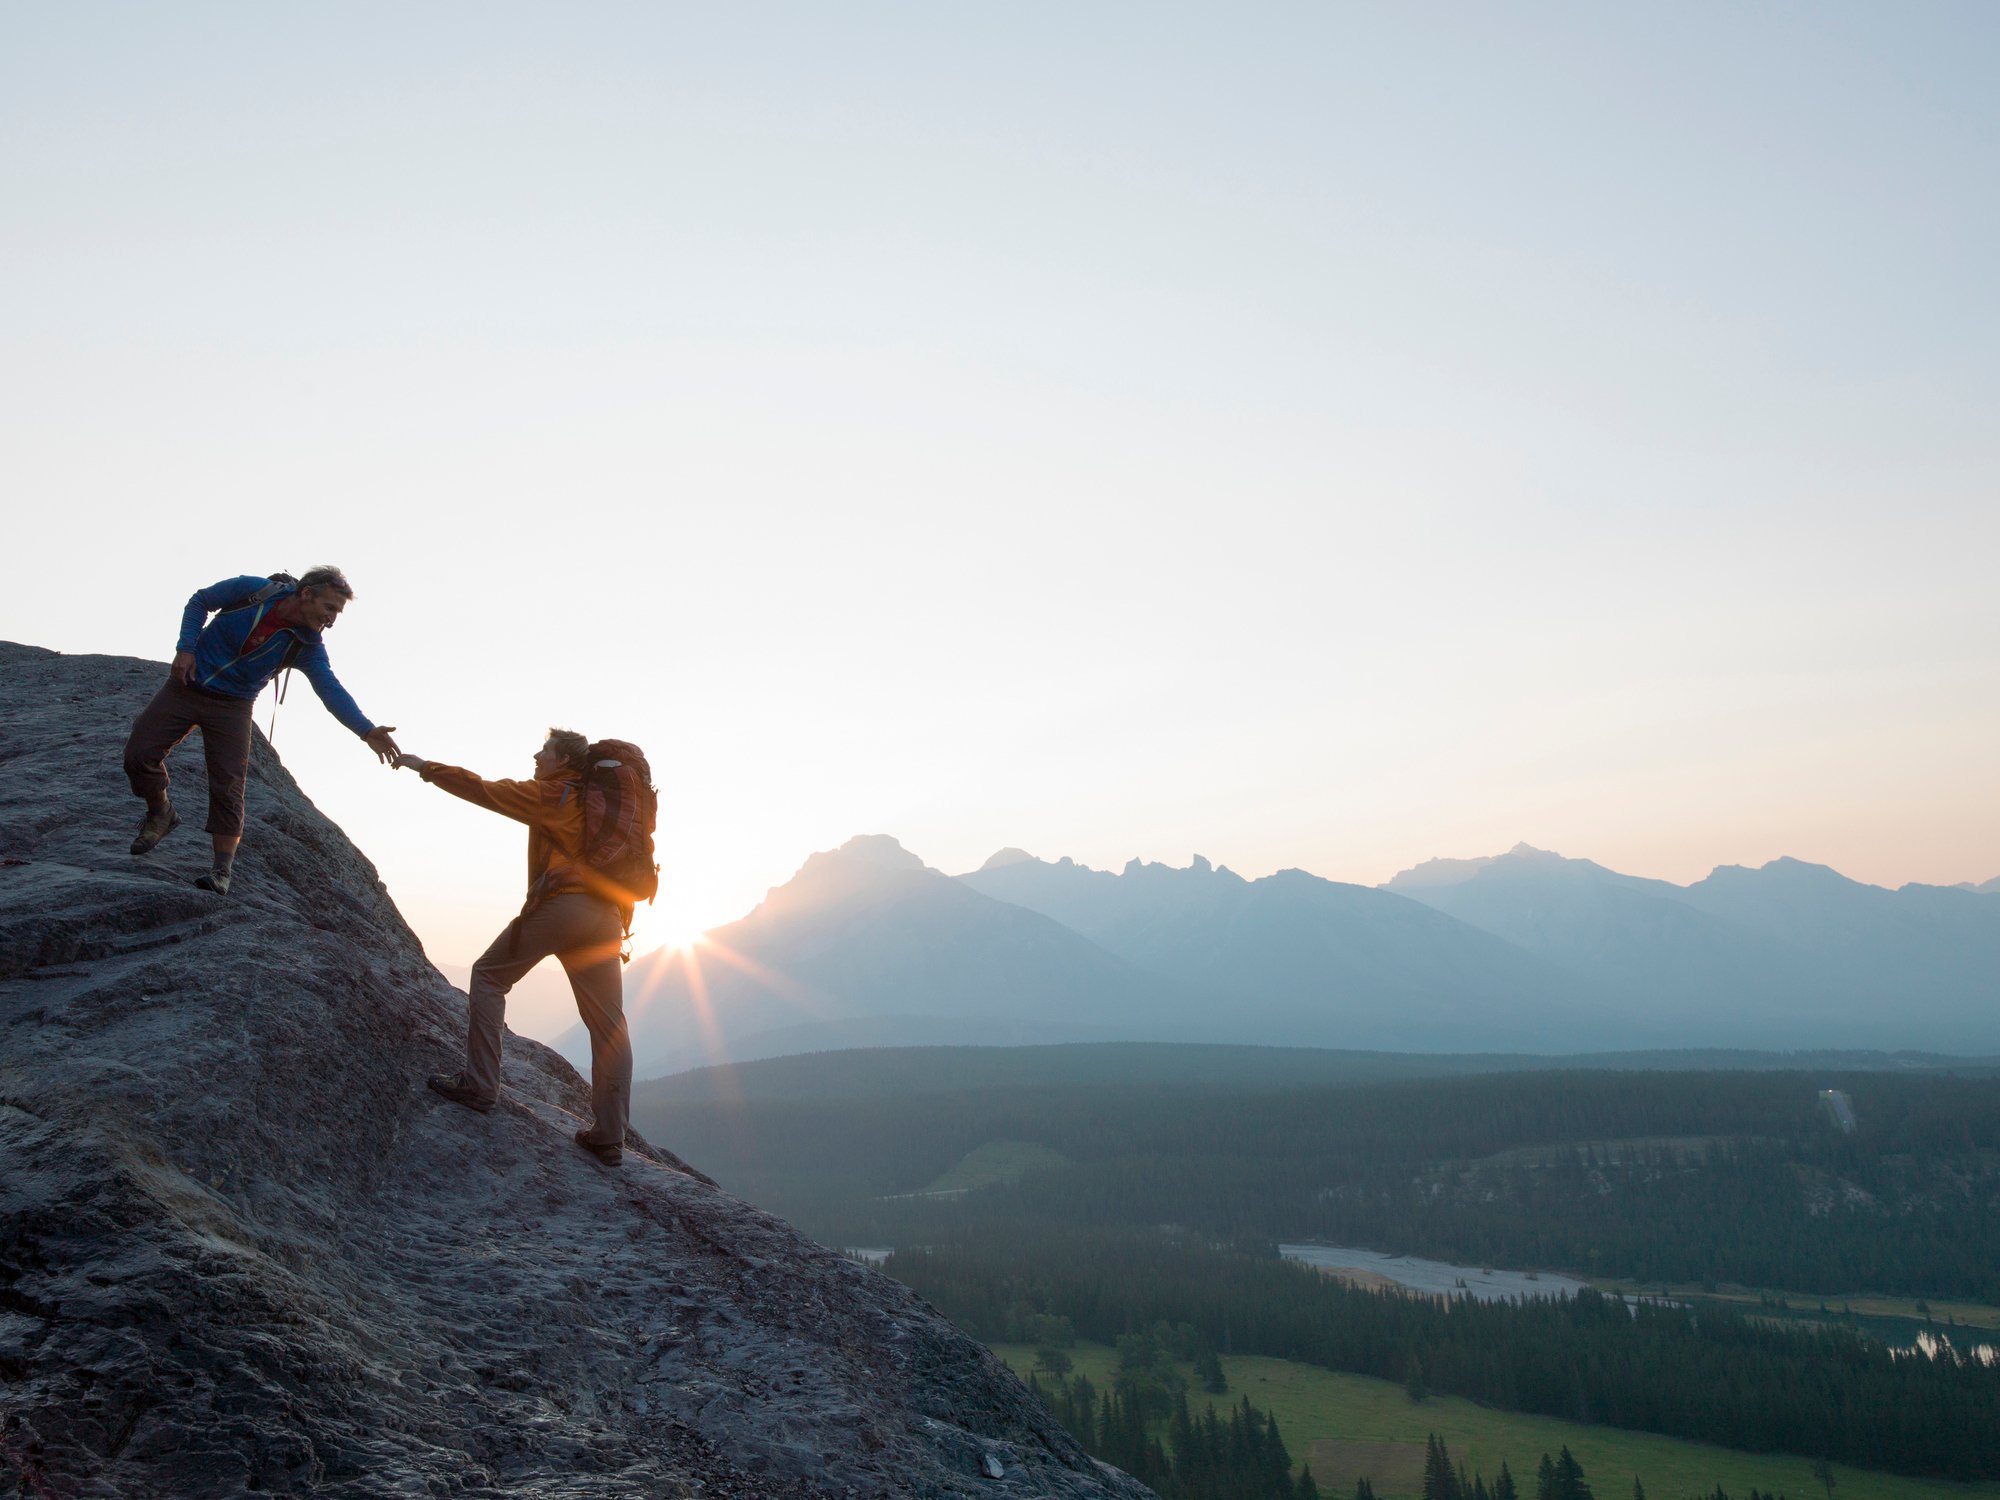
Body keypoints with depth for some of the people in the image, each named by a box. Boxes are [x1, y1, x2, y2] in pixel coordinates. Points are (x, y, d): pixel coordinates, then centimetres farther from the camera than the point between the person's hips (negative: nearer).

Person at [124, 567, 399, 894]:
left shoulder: (308, 646, -12)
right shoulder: (253, 589, -17)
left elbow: (331, 690, -21)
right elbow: (199, 602, -2)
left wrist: (367, 730, -36)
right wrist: (186, 647, -15)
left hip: (232, 707, 0)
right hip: (186, 685, 0)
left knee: (228, 787, -9)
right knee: (139, 753, -5)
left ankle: (222, 870, -4)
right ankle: (161, 813, 23)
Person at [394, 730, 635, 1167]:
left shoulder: (551, 795, 4)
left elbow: (484, 790, 6)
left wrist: (425, 767, 15)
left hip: (559, 905, -6)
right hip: (606, 918, 6)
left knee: (489, 976, 14)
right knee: (608, 1025, 4)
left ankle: (479, 1084, 6)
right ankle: (609, 1137, 2)